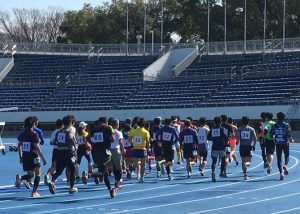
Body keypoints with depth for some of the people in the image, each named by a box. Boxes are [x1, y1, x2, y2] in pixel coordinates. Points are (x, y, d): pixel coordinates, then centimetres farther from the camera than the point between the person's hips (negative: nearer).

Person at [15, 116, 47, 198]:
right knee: (38, 174, 7)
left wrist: (20, 157, 20)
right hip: (33, 156, -6)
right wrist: (43, 158, -13)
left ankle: (20, 178, -14)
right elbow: (37, 147, -16)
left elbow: (19, 145, 10)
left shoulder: (22, 134, 6)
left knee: (30, 175, 17)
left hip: (25, 156, 6)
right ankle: (34, 192, -2)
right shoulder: (34, 134, -12)